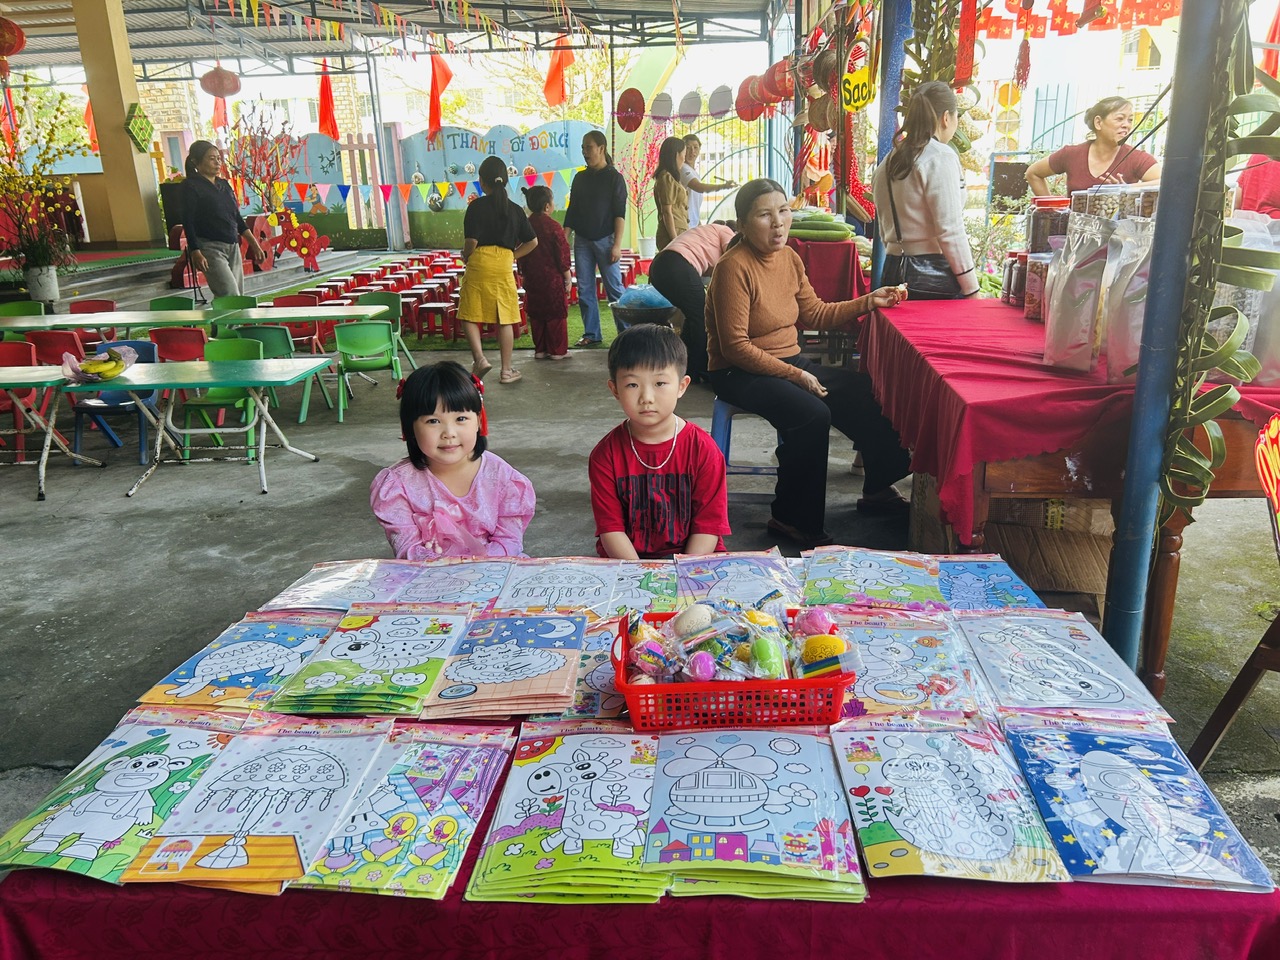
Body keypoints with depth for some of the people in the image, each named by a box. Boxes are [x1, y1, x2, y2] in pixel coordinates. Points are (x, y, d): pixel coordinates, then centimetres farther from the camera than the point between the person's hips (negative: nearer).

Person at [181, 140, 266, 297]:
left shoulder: (224, 185, 14)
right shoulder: (191, 187, -6)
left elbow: (237, 218, 19)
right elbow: (188, 222, -11)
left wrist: (254, 244, 15)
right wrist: (195, 253, -20)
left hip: (232, 247, 7)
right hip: (209, 248, -7)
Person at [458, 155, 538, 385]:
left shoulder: (477, 206, -4)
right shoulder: (515, 209, 9)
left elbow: (471, 241, -12)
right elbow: (532, 241, 10)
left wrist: (465, 255, 7)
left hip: (479, 263, -3)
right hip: (504, 266, 3)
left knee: (470, 316, 6)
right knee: (505, 319, 8)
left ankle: (479, 358, -12)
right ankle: (506, 370, 13)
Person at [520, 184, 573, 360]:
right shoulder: (553, 227, -14)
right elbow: (562, 255, -12)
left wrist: (524, 275, 20)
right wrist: (568, 277, -3)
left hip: (532, 279, 6)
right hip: (553, 279, -6)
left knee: (536, 315, 12)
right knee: (556, 314, 3)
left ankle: (540, 349, 16)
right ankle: (558, 350, 6)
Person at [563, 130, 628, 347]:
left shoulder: (614, 177, -1)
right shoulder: (580, 178, 12)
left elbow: (620, 213, -6)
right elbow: (571, 210, 14)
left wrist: (617, 244, -14)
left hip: (605, 239, -5)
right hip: (582, 240, 5)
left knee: (614, 288, -4)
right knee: (585, 290, 4)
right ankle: (591, 334, 11)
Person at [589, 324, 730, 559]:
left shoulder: (703, 450, -5)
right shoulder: (606, 454, -3)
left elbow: (709, 524, -6)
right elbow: (610, 527, -6)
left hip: (693, 561, 0)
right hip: (626, 562, 0)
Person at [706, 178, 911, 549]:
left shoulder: (789, 257, 5)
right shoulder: (734, 267, -19)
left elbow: (814, 314, 15)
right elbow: (736, 347, -21)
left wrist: (867, 302, 6)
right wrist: (794, 375, -23)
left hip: (790, 362, 8)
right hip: (739, 374, -8)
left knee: (868, 395, -1)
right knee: (813, 414, -31)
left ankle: (877, 489, 20)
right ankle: (791, 519, -13)